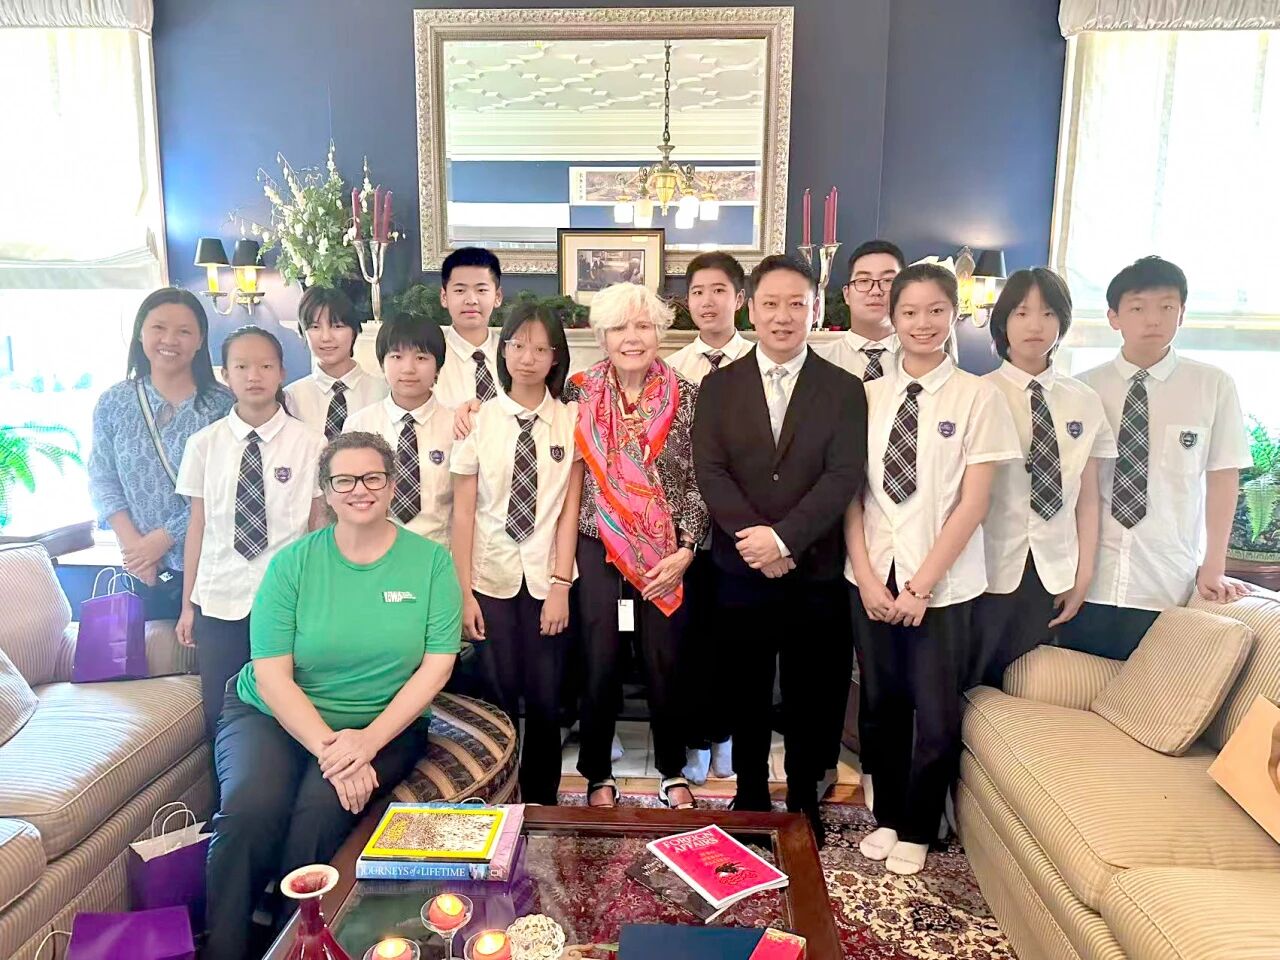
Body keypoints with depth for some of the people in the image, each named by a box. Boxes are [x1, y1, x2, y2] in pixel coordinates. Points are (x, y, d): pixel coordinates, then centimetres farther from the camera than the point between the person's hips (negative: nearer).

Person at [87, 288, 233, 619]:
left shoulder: (222, 404, -8)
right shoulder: (113, 403, 5)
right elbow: (102, 479, 6)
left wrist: (162, 538, -13)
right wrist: (131, 541, -8)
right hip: (147, 569, 3)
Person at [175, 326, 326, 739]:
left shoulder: (309, 444, -4)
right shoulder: (204, 444, 2)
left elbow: (319, 526, 1)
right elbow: (197, 526, 6)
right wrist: (187, 604, 9)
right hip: (218, 598, 2)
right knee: (221, 715, 10)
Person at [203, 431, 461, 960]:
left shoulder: (430, 560, -2)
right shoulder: (293, 563, -3)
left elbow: (436, 665, -7)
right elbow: (271, 675, -8)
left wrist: (369, 740, -19)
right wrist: (328, 748, -21)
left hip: (384, 724, 0)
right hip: (276, 716, 1)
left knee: (321, 812, -27)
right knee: (250, 809, -27)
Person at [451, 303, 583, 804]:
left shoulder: (570, 420, -1)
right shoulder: (479, 419, -2)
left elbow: (570, 509, -3)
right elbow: (463, 512, -2)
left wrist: (561, 585, -8)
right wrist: (464, 593, -5)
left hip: (547, 579, 0)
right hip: (491, 576, 0)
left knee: (545, 701, 6)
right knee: (498, 698, 7)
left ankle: (542, 800, 27)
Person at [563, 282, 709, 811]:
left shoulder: (685, 395, -2)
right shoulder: (580, 391, -1)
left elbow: (697, 481, -2)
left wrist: (685, 552, -8)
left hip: (667, 554, 0)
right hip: (598, 549, 0)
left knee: (667, 667, 9)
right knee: (600, 667, 6)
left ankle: (673, 772, 32)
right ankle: (598, 774, 28)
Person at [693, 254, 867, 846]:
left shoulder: (844, 390, 1)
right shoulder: (719, 387, 4)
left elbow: (844, 476, -9)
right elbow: (709, 472, -5)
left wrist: (784, 537, -20)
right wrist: (756, 540, -16)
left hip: (816, 572, 0)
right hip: (740, 572, 1)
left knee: (811, 694, 11)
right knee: (746, 691, 13)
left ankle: (804, 798, 31)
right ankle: (750, 793, 32)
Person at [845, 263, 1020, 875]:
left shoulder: (977, 397, -5)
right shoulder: (870, 396, 3)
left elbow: (973, 504, -8)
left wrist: (920, 585, -11)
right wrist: (867, 577, -6)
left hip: (943, 582, -2)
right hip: (872, 577, 3)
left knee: (935, 713, 5)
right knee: (882, 704, 13)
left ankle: (917, 831, 27)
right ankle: (887, 817, 33)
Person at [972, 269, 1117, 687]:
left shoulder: (1085, 402, 3)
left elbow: (1087, 497, 5)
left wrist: (1083, 578, 3)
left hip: (1053, 574, 3)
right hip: (990, 570, -3)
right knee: (971, 688, 8)